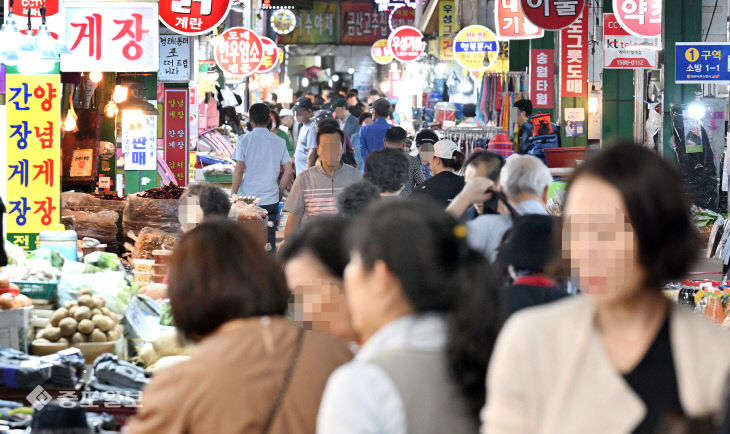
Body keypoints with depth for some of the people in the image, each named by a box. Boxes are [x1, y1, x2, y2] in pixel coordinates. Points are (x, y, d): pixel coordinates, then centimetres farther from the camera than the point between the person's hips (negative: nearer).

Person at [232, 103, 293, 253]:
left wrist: (233, 195, -3)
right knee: (269, 240, 4)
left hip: (247, 199, -2)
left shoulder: (244, 140, -5)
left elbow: (239, 170, -10)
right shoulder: (279, 142, 5)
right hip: (271, 200, 2)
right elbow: (288, 171, 3)